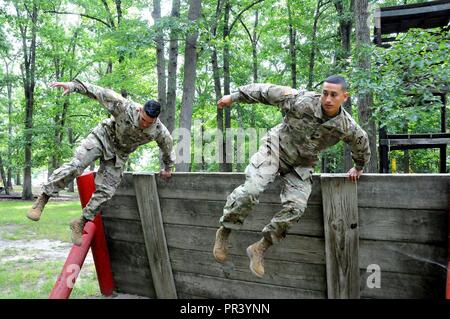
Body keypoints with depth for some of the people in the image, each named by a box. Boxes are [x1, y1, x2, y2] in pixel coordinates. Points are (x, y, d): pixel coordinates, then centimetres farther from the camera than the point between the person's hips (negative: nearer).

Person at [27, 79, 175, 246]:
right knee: (75, 165, -21)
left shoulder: (159, 131, -21)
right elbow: (100, 92, -26)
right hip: (102, 137, -2)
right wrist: (73, 85, -33)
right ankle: (43, 199, -8)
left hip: (119, 154, 3)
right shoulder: (126, 107, -29)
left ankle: (81, 223, 13)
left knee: (105, 191, -3)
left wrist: (168, 168, 15)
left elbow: (168, 148, 0)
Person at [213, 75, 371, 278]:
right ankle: (224, 231, -1)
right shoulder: (303, 102, -24)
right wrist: (234, 97, -14)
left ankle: (260, 248, 1)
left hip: (301, 165, 3)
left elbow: (362, 144, 10)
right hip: (275, 148, -3)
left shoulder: (347, 126, -13)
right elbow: (268, 91, -17)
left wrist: (359, 167, 25)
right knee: (251, 190, -23)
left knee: (295, 207, -16)